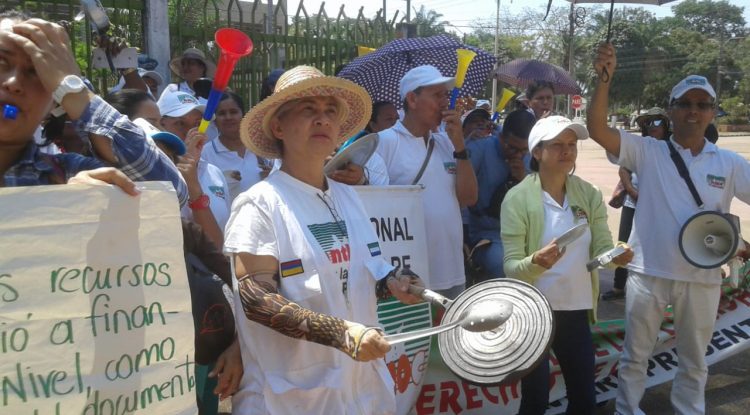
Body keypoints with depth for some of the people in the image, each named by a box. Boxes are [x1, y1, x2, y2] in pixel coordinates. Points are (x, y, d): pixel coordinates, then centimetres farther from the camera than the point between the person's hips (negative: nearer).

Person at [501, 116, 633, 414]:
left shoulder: (590, 195, 1)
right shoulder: (517, 198, -13)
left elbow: (601, 249, -3)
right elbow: (510, 267, -16)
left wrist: (616, 255, -25)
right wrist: (536, 262, -36)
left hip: (576, 310, 4)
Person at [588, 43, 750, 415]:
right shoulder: (647, 152, -6)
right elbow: (597, 129, -18)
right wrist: (605, 79, -30)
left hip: (702, 277, 2)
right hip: (649, 272, -2)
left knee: (694, 360, 20)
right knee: (635, 354, 15)